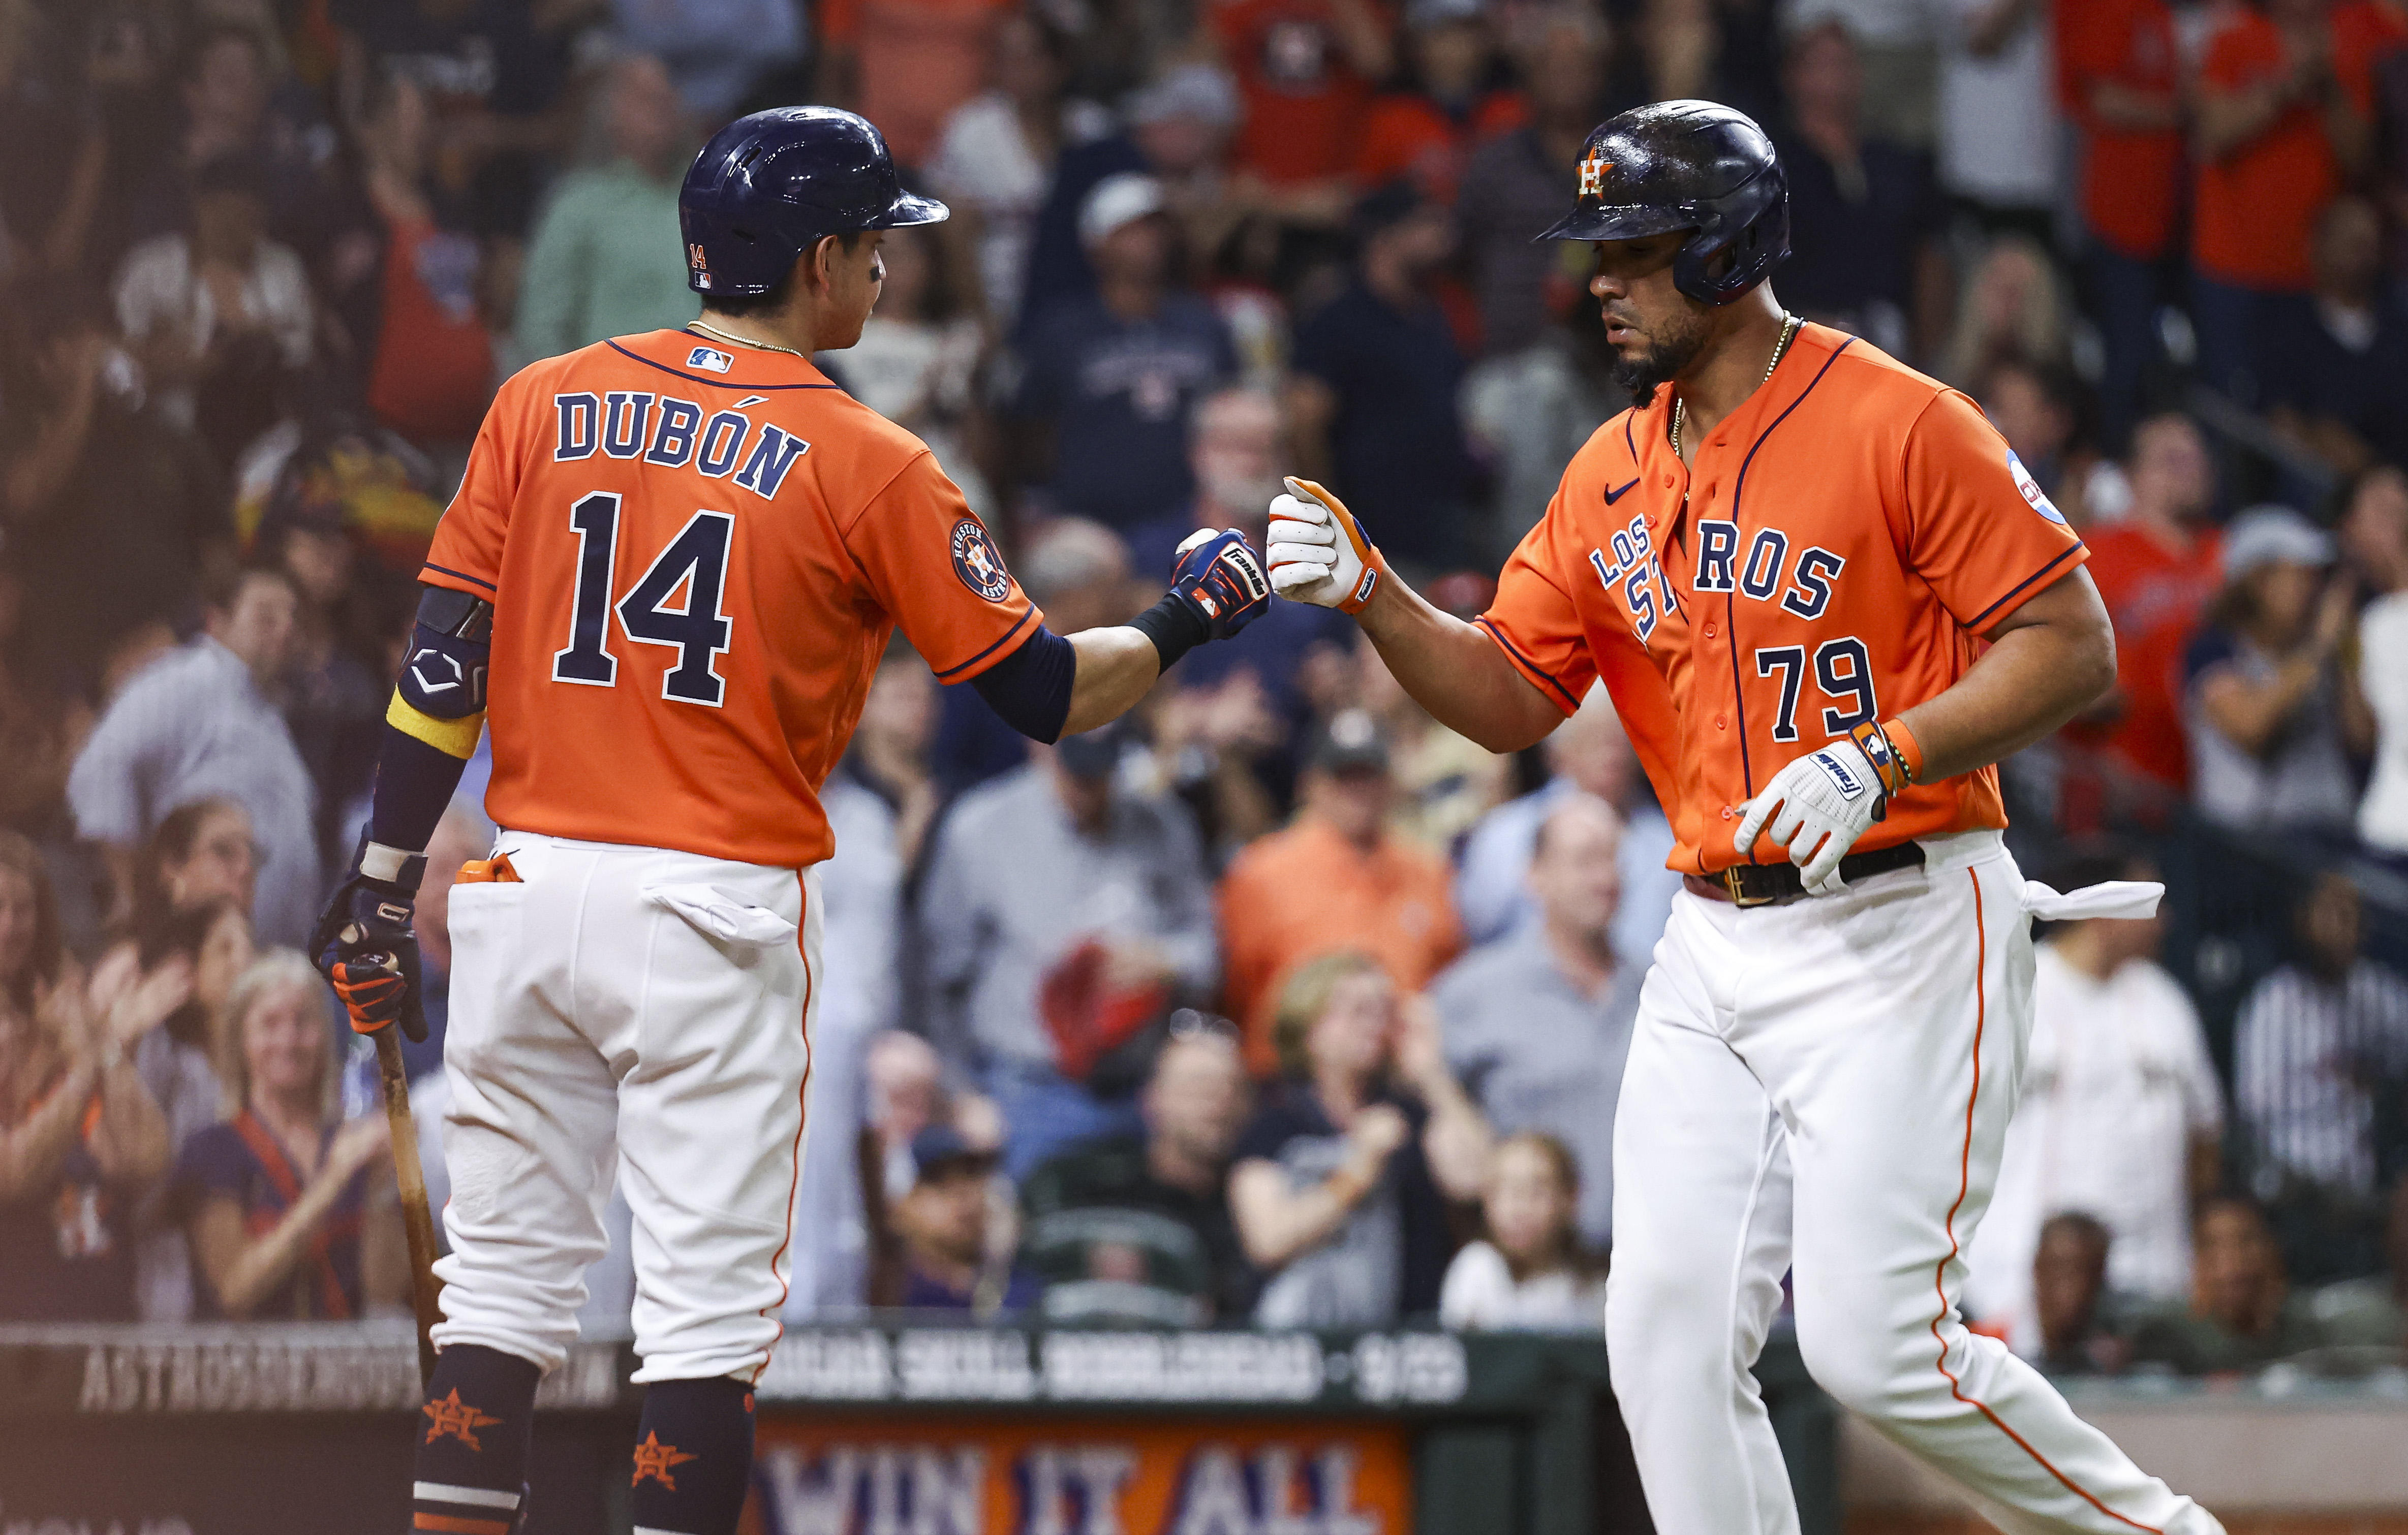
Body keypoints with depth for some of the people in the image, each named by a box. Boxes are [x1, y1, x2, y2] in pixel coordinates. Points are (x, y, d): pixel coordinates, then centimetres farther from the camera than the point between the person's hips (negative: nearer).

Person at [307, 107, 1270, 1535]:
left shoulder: (544, 403, 5)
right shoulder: (868, 464, -5)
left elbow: (445, 658, 2)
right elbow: (1046, 692, -2)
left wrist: (384, 880, 5)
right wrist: (1190, 618, 14)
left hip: (529, 884, 4)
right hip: (720, 909, -4)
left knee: (504, 1283, 9)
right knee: (711, 1306, 1)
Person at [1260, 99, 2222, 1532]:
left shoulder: (1900, 424, -10)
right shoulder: (1613, 474, 11)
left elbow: (2074, 646, -12)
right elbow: (1508, 700, 11)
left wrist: (1879, 758, -23)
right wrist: (1370, 594, -6)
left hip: (1901, 936, -7)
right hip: (1716, 951, 7)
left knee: (1875, 1344, -12)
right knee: (1670, 1342, -2)